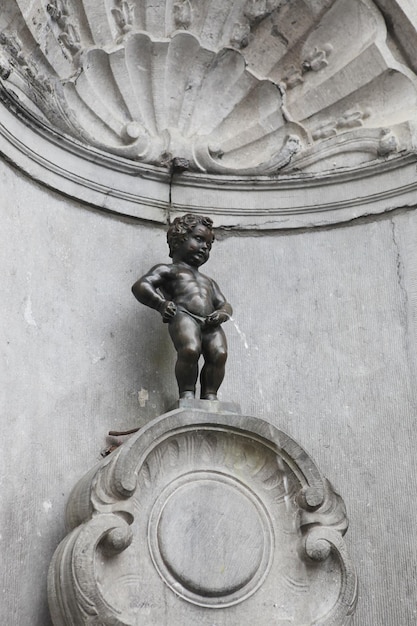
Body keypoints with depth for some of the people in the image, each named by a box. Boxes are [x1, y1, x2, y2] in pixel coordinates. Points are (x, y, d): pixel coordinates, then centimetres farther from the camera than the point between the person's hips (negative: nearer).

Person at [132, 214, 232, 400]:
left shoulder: (209, 282, 40)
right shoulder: (168, 270, 22)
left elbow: (225, 305, 32)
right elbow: (140, 285, 9)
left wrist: (221, 314, 6)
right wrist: (161, 304, -7)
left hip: (210, 323, 5)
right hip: (184, 316, -5)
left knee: (219, 354, -23)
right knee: (190, 350, -32)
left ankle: (210, 394, -16)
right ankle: (187, 392, -21)